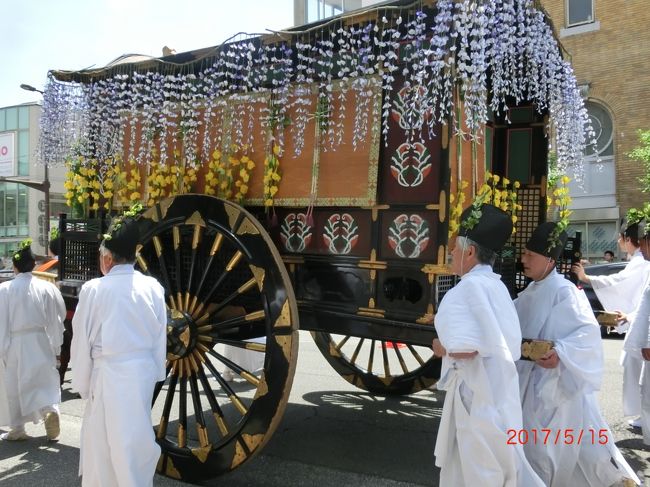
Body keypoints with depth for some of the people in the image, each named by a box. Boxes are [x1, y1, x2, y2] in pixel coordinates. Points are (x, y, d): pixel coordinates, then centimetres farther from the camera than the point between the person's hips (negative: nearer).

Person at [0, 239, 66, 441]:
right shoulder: (46, 288, -5)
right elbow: (56, 319, 0)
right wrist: (56, 347, 9)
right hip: (40, 342, 1)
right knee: (44, 381, 12)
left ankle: (17, 429, 23)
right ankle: (50, 408, -13)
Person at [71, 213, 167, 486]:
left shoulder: (94, 290, -13)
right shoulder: (153, 288, -5)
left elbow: (82, 341, -5)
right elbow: (160, 337, 1)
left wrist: (82, 384, 7)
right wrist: (156, 373, 13)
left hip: (109, 374, -3)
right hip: (144, 370, 3)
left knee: (105, 441, 14)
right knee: (134, 438, 19)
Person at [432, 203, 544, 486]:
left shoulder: (469, 287, -20)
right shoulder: (495, 284, 6)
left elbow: (466, 348, -29)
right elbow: (509, 339, 11)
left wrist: (442, 349, -9)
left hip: (477, 392, -9)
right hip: (495, 388, 9)